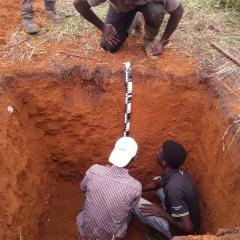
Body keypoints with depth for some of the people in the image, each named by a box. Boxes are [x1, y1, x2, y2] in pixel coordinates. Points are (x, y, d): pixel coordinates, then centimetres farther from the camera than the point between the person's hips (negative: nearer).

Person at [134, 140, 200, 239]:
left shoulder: (173, 188, -38)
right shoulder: (177, 172, -11)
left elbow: (188, 227, -33)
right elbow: (156, 182, 10)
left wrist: (162, 213, -21)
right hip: (181, 215, 8)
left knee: (135, 203, -16)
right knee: (157, 182, 13)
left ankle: (158, 231, 10)